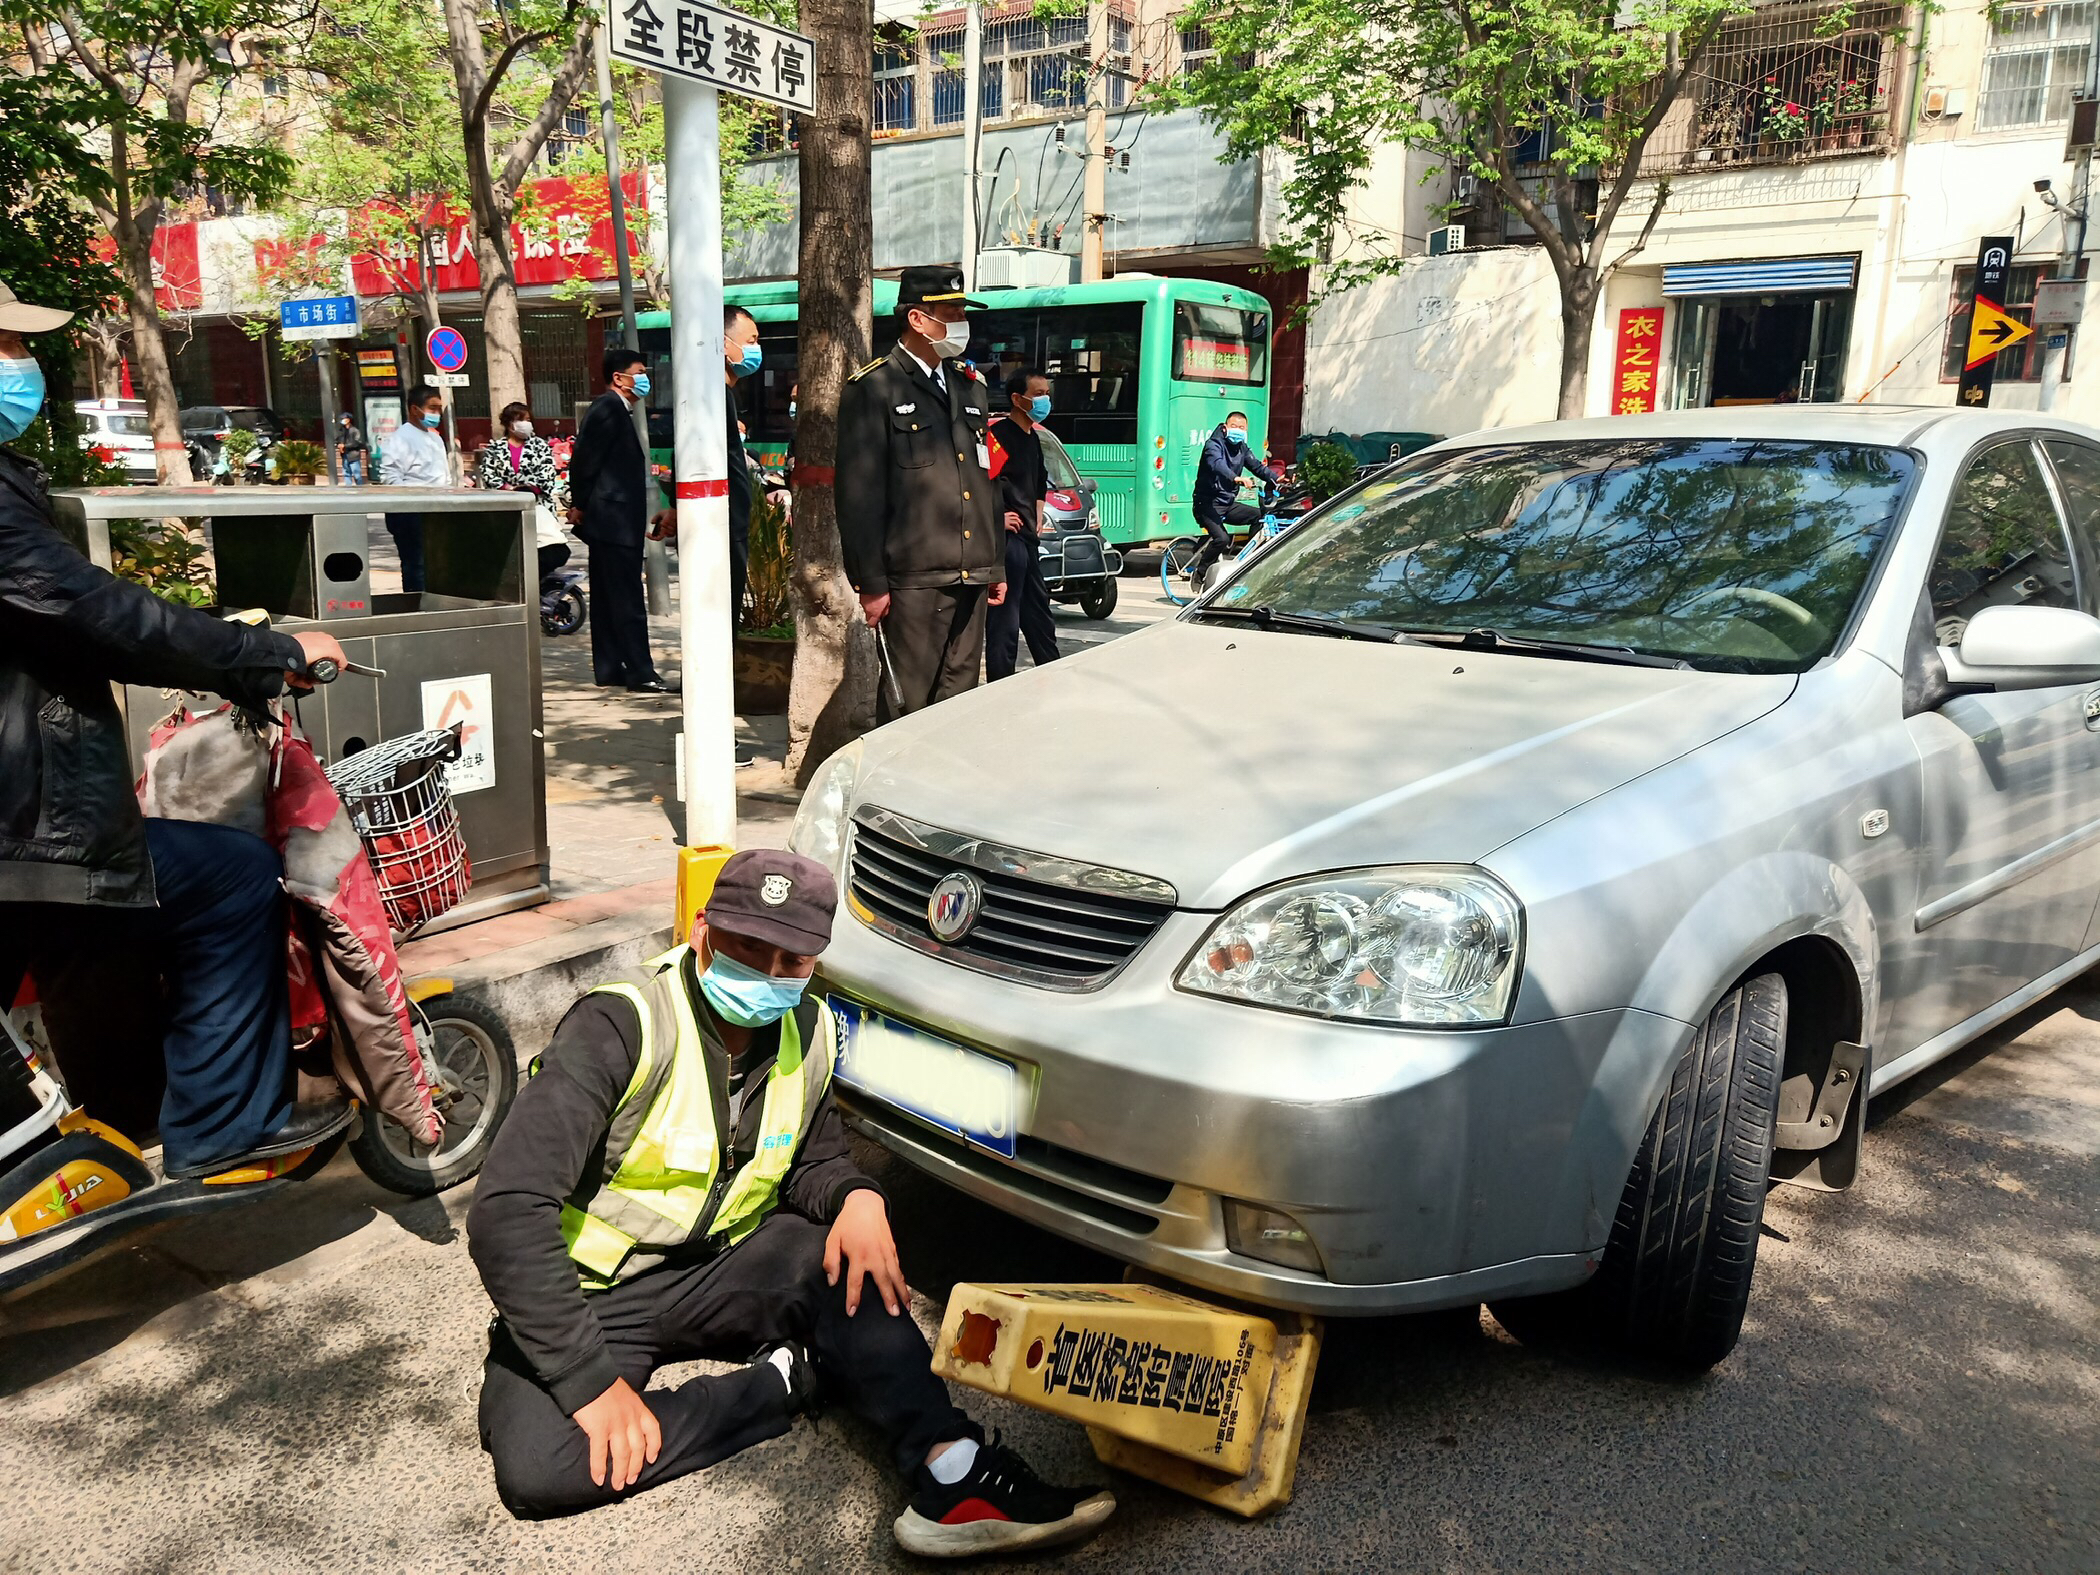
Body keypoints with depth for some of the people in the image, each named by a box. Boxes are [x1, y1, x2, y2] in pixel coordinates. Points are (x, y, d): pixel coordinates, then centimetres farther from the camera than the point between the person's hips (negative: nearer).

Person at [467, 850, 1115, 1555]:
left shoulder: (810, 1034, -4)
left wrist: (856, 1196, -15)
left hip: (717, 1264, 5)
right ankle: (800, 1378, -19)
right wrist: (591, 1381, -30)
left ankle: (948, 1474, -29)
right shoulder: (623, 1026, -25)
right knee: (536, 1468, -31)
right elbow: (506, 1211, -28)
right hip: (594, 1294, -4)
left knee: (843, 1260, -24)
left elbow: (812, 1164, 11)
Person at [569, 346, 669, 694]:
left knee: (608, 599, 12)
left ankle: (608, 670, 17)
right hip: (614, 520, -11)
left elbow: (582, 461, 20)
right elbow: (584, 460, -16)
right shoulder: (608, 408, -12)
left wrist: (581, 506, 16)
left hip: (608, 520, 11)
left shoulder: (615, 409, 19)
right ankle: (641, 674, -7)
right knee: (628, 600, -9)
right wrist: (581, 505, -9)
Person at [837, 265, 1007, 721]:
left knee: (960, 698, 10)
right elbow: (858, 495, -8)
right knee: (907, 705, -3)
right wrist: (871, 583, -12)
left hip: (971, 579, 7)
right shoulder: (874, 388, -3)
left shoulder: (970, 387, 18)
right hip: (913, 580, -6)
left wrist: (996, 566, 18)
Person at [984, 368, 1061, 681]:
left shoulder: (1032, 438, 16)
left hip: (1029, 538, 10)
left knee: (1039, 612, 17)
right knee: (1004, 619, -4)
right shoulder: (999, 433, -14)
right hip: (1007, 537, -10)